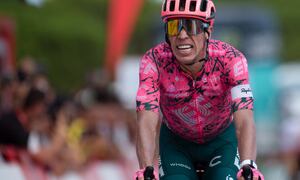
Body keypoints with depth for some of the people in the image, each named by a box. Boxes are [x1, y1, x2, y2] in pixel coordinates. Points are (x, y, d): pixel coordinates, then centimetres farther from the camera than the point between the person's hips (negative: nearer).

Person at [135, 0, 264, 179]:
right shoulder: (154, 61, -29)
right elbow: (147, 124, -38)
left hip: (221, 141, 0)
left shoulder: (230, 59, -30)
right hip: (175, 143, 0)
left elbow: (245, 121, -40)